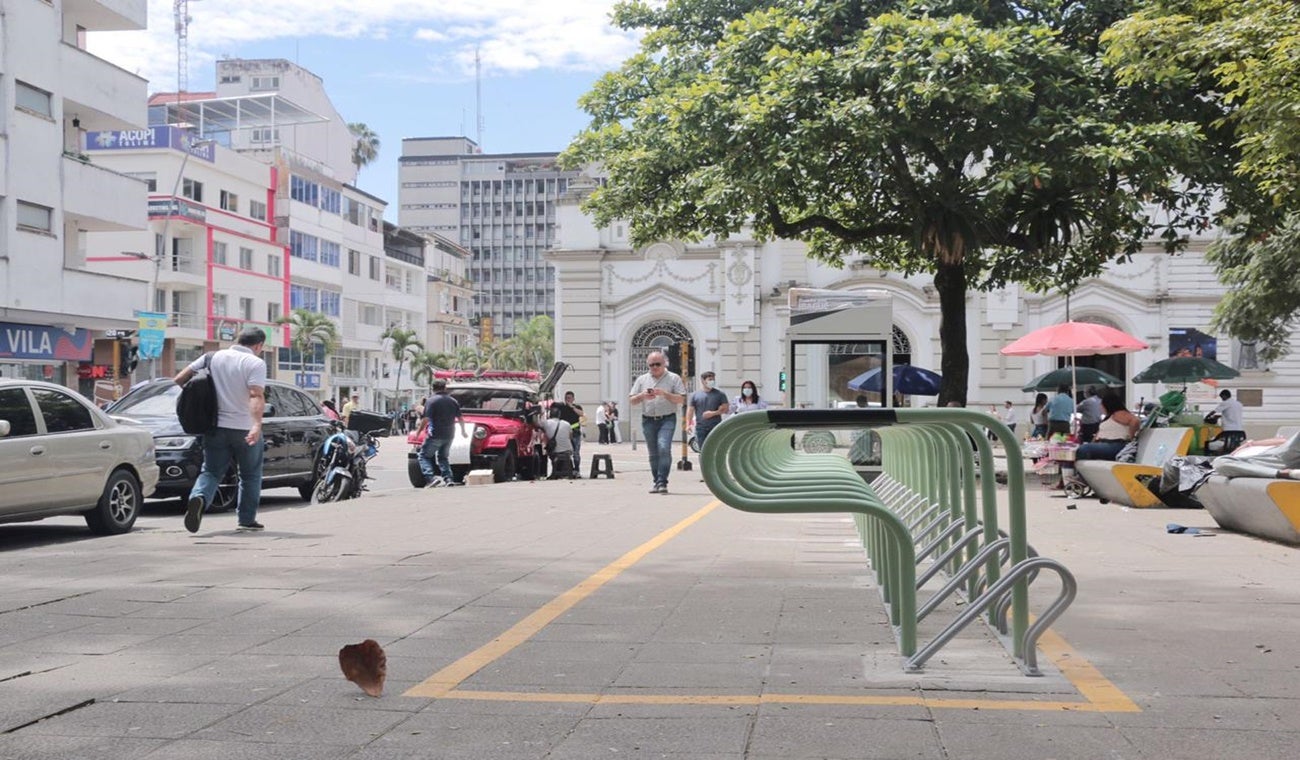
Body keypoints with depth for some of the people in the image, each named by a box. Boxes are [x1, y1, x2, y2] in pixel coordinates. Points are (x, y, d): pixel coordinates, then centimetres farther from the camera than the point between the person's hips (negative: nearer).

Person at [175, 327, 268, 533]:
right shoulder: (255, 363, -8)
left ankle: (198, 498, -20)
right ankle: (247, 520, 17)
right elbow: (256, 395, -23)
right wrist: (257, 425, -33)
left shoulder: (213, 357, 7)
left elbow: (178, 379, 7)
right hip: (245, 429, -3)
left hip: (215, 426, 3)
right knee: (250, 475, 14)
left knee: (211, 471, 9)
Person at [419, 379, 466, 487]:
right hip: (449, 435, 6)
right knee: (443, 457, 22)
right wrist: (463, 431, 28)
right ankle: (448, 479, 7)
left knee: (423, 456, 4)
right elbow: (460, 419, 13)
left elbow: (426, 419, -14)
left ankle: (431, 478, -16)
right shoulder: (453, 401, 8)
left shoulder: (431, 401, -8)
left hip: (435, 435, -6)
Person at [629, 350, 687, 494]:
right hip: (648, 421, 4)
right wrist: (642, 396, -9)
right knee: (653, 454, 8)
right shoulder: (642, 380, 12)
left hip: (667, 419, -4)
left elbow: (681, 399, -3)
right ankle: (657, 482, 17)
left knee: (664, 448, -21)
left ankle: (662, 482, -21)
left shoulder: (674, 378, 4)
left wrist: (664, 393, -15)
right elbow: (631, 400, 12)